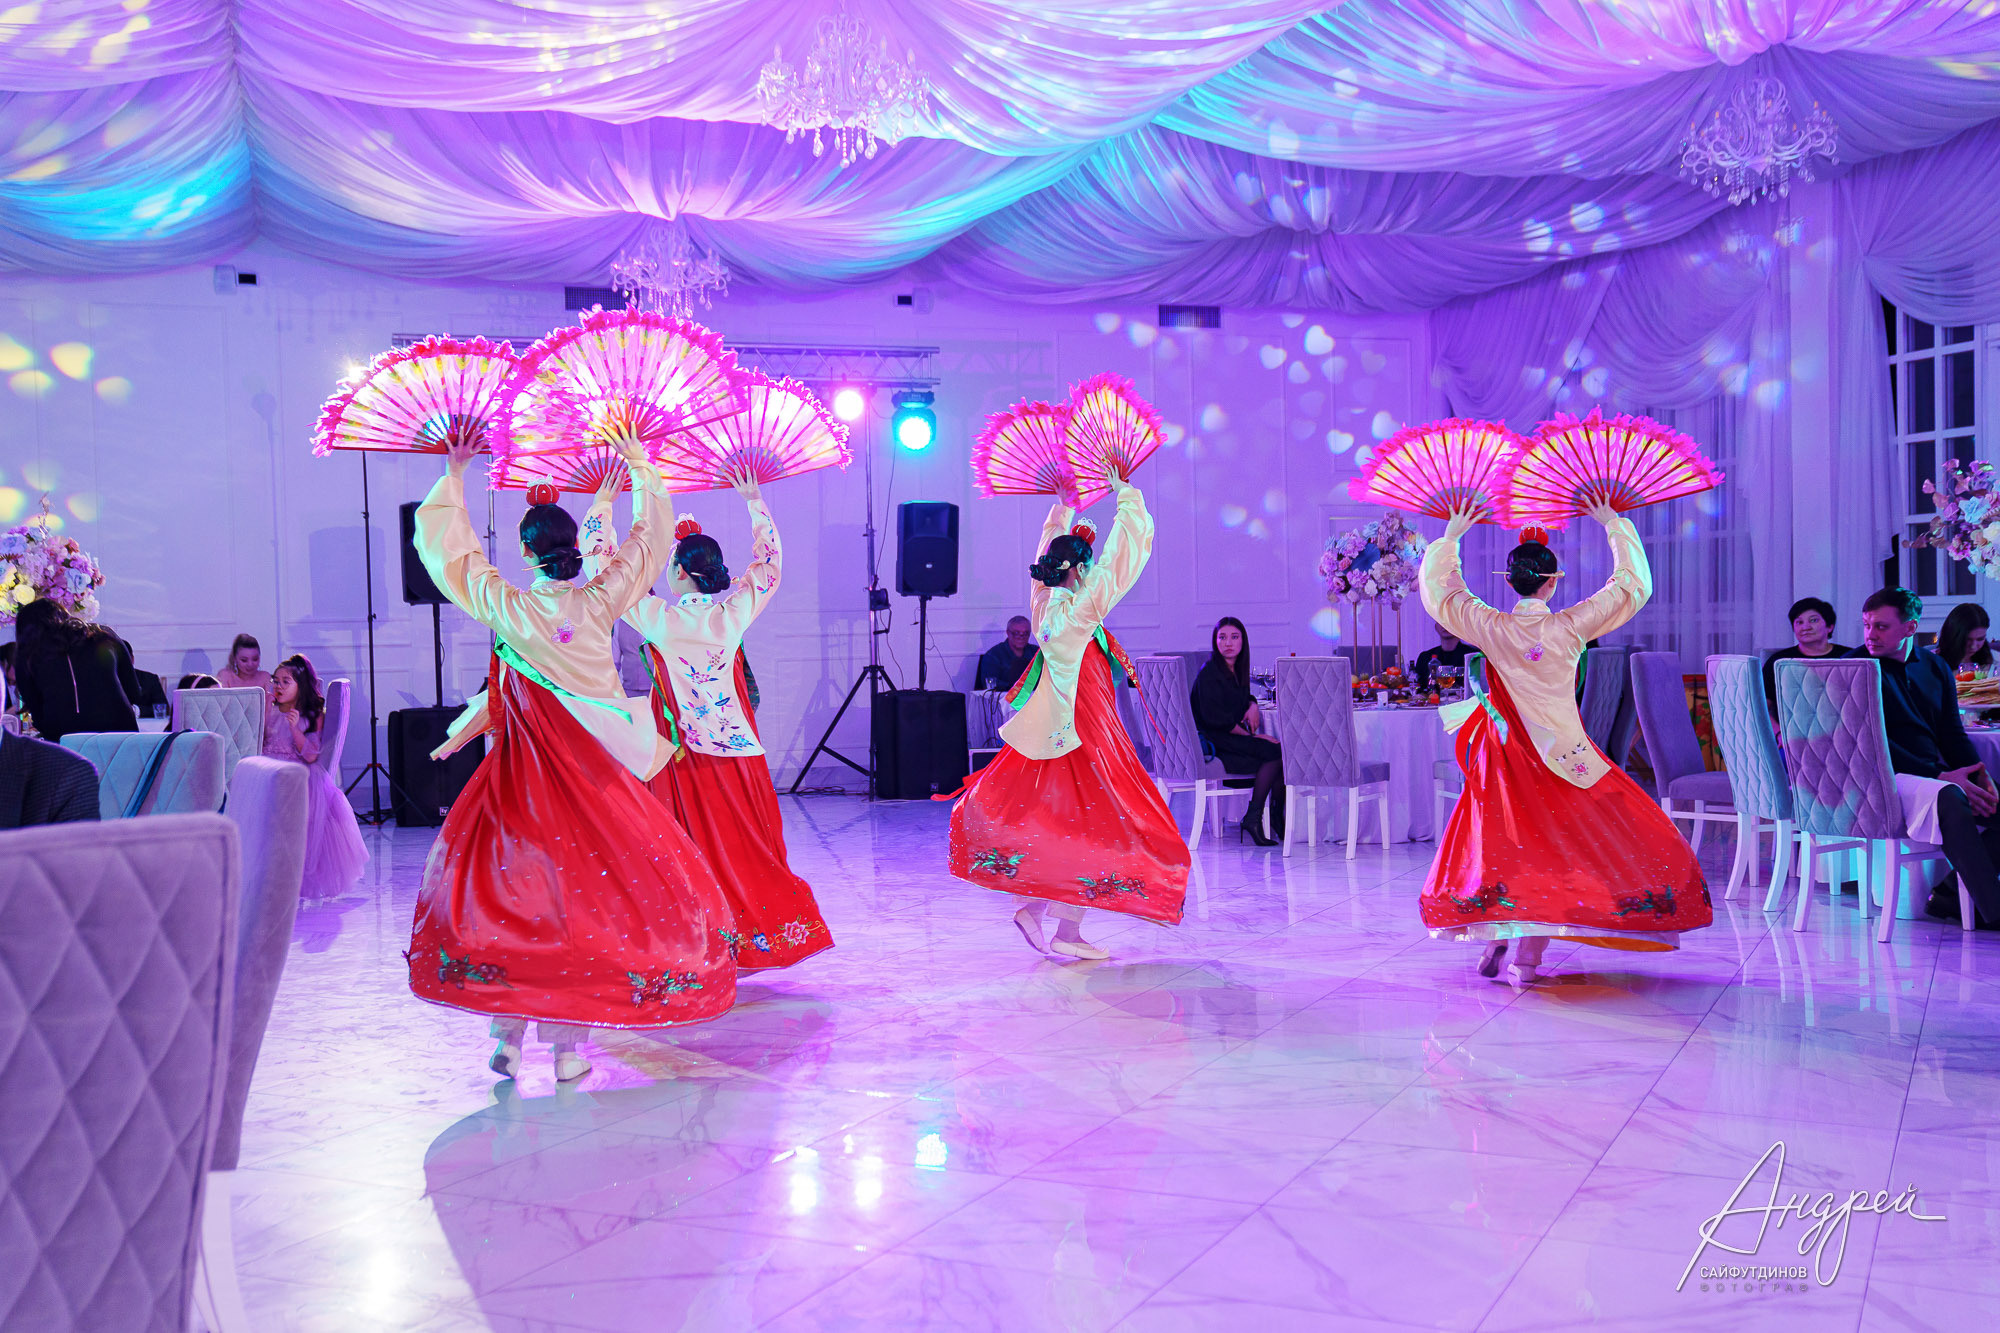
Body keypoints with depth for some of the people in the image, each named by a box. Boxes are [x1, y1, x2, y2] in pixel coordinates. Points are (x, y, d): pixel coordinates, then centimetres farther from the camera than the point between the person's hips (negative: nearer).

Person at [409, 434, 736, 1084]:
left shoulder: (503, 607, -7)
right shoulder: (599, 601, -7)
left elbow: (447, 545, 7)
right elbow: (648, 538, 8)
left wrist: (454, 473, 18)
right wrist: (638, 464, 19)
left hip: (523, 772, 0)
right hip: (593, 772, 0)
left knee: (505, 884, 12)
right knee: (587, 890, 5)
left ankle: (506, 1036, 14)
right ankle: (568, 1045, 6)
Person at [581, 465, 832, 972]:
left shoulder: (659, 617, -13)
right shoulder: (734, 612, -5)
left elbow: (600, 569, -4)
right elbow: (767, 562, 14)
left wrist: (602, 506, 6)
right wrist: (755, 503, 22)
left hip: (686, 749, -3)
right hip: (737, 745, 3)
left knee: (700, 844, 4)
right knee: (752, 842, 12)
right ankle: (775, 926, 18)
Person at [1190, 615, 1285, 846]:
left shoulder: (1237, 670, 14)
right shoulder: (1209, 673, -11)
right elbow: (1214, 717, -17)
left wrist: (1252, 705, 7)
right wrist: (1251, 736, -14)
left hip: (1233, 738, 8)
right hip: (1213, 742, -8)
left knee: (1284, 751, -12)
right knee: (1274, 753, -23)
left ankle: (1277, 816, -2)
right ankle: (1253, 818, -17)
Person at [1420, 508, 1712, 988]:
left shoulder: (1490, 627, -7)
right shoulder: (1572, 626, -11)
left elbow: (1438, 591, 11)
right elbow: (1634, 586, 4)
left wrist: (1451, 536, 21)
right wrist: (1615, 525, 14)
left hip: (1505, 758, 2)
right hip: (1561, 757, -2)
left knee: (1502, 845, 14)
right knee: (1551, 848, 4)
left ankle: (1494, 943, 11)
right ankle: (1527, 957, -3)